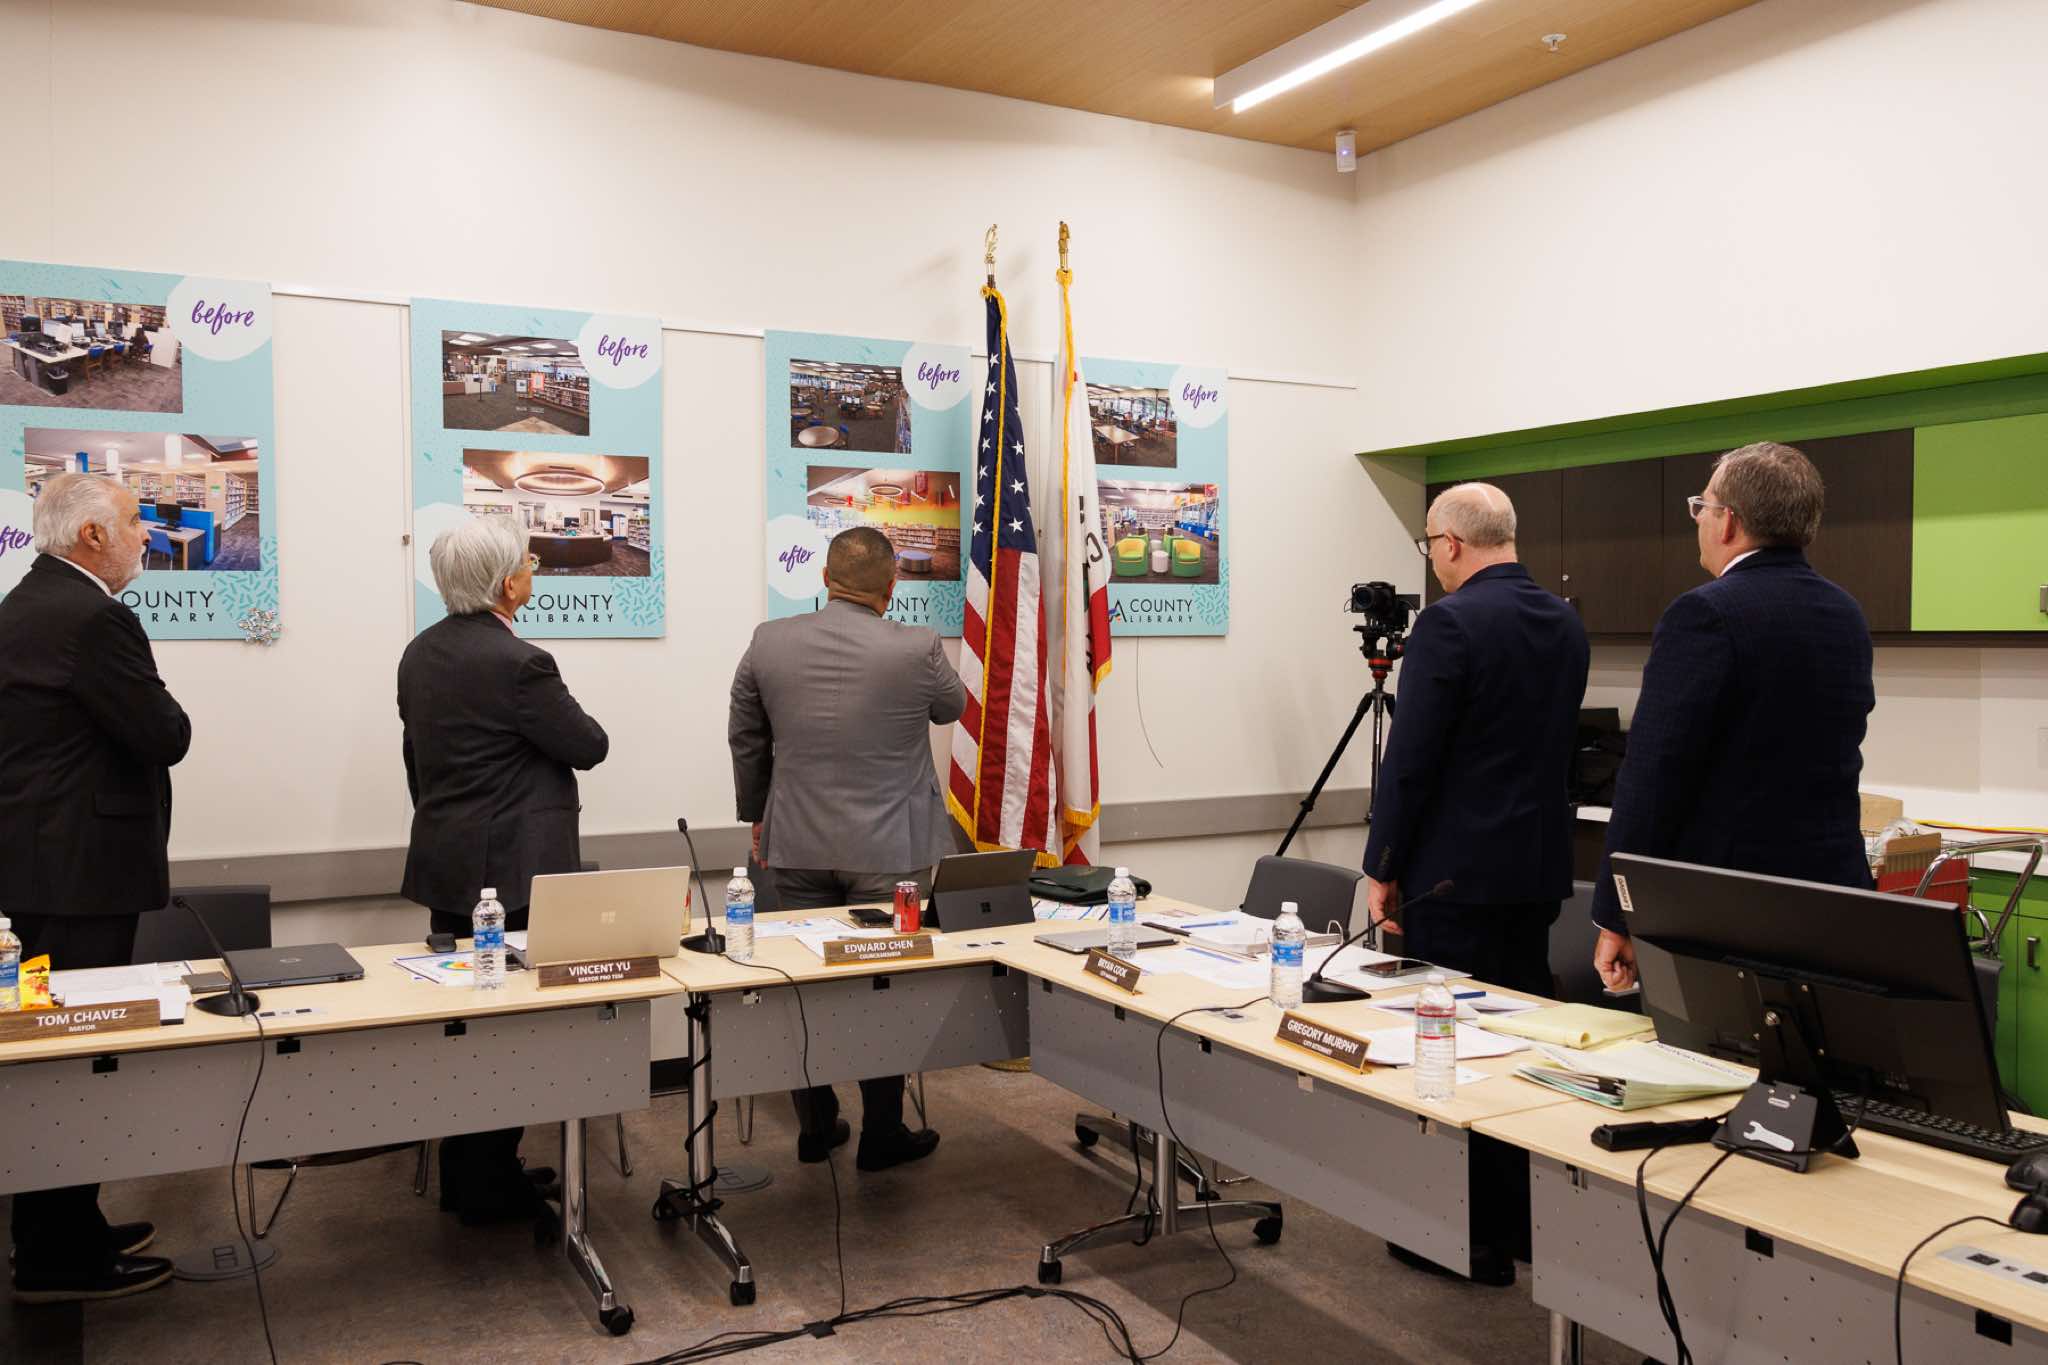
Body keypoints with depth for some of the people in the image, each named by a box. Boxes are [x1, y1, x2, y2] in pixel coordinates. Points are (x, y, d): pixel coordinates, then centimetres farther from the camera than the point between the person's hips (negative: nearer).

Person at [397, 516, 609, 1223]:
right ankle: (489, 1187, 13)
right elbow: (589, 747, -10)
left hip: (446, 867, 9)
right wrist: (550, 707, 8)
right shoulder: (519, 662, -20)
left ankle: (464, 1176, 28)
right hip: (511, 872, -9)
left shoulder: (420, 653, 8)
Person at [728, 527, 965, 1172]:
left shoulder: (769, 642, -4)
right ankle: (881, 1135, 18)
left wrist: (757, 814, 21)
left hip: (797, 846, 3)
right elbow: (952, 706, 9)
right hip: (888, 852, -3)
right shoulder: (917, 649, -13)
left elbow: (745, 740, 7)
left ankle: (816, 1127, 25)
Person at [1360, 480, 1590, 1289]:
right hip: (1538, 866, 8)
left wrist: (1382, 867, -9)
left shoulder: (1450, 623, -16)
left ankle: (1474, 1236, 9)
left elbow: (1411, 757, -16)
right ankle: (1526, 1218, 26)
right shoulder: (1565, 624, 9)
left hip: (1456, 869, -8)